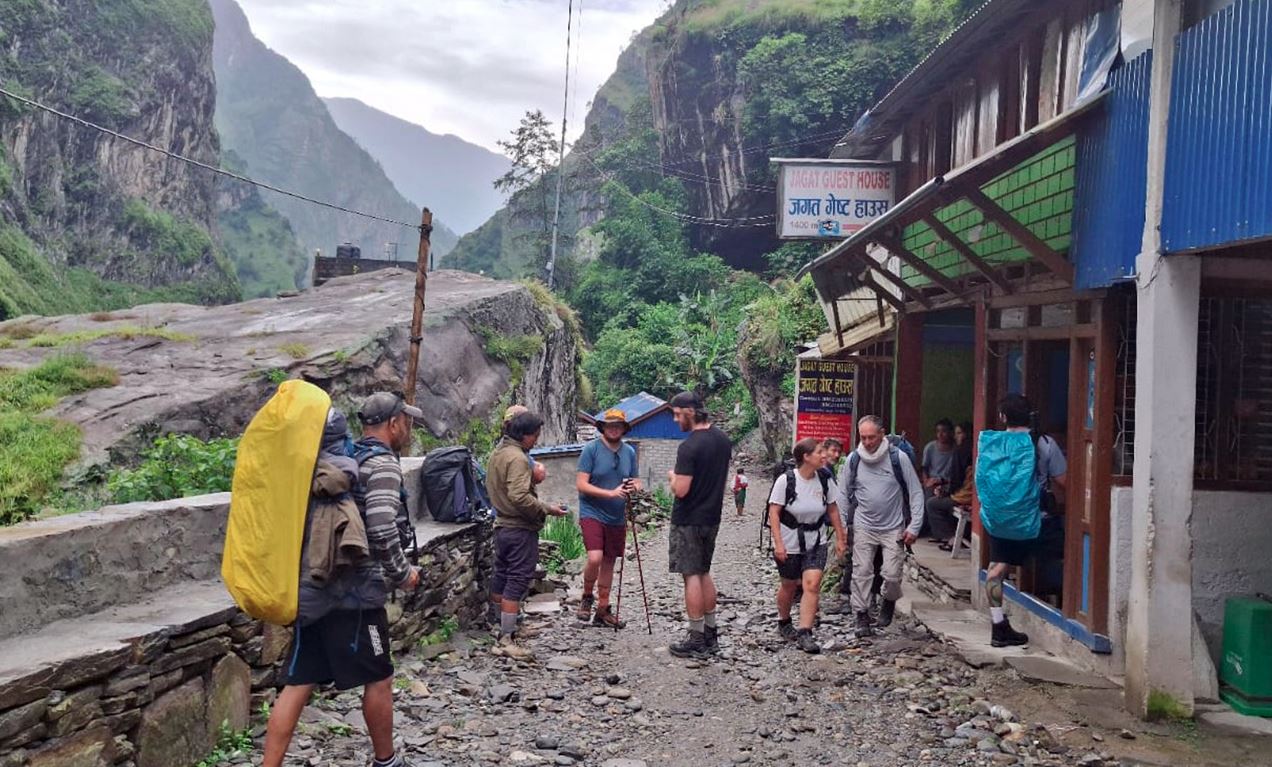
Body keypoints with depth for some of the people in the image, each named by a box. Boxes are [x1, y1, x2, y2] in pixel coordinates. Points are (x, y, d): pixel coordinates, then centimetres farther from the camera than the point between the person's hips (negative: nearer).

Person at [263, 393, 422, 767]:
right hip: (355, 594, -7)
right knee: (378, 679, 10)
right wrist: (402, 574, -8)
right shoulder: (382, 464, -11)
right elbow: (382, 532, -23)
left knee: (298, 683, 6)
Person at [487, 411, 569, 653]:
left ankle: (506, 628, 30)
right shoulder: (517, 458, -19)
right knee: (518, 580, -7)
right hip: (520, 529, -10)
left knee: (501, 577, 17)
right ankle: (507, 638, -8)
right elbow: (520, 496, -28)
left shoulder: (497, 453, 12)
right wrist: (547, 510, -20)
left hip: (502, 525, 10)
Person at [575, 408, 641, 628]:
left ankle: (603, 611, 23)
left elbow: (636, 481, 14)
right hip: (592, 513, -5)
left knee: (609, 562, 11)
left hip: (617, 517, 5)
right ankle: (586, 597, 7)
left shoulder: (629, 452, 7)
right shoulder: (591, 449, -9)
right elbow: (581, 484, -13)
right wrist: (611, 493, -23)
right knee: (595, 558, -20)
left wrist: (635, 486, -11)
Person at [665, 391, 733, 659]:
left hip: (688, 521, -8)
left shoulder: (689, 447, -21)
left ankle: (697, 640, 2)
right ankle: (711, 632, 24)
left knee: (691, 576, -2)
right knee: (704, 572, 18)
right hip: (712, 518, 8)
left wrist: (672, 477, -4)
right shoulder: (723, 440, 6)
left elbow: (681, 490, -23)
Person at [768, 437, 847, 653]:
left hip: (815, 544, 3)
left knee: (812, 585, -13)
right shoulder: (786, 480, -15)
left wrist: (840, 538, 9)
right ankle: (783, 623, 39)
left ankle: (804, 634, -10)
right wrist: (778, 543, -19)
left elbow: (833, 510, 8)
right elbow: (774, 512, -14)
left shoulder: (825, 480, -3)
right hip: (789, 544, -2)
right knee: (789, 585, 14)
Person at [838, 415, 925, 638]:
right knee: (861, 573, 0)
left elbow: (916, 492, -3)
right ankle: (862, 616, 14)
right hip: (863, 527, 2)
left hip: (893, 528, -2)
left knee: (892, 574, -5)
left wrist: (914, 526, -9)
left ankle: (889, 601, 26)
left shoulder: (897, 458, -8)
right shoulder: (854, 459, -1)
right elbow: (844, 494, 9)